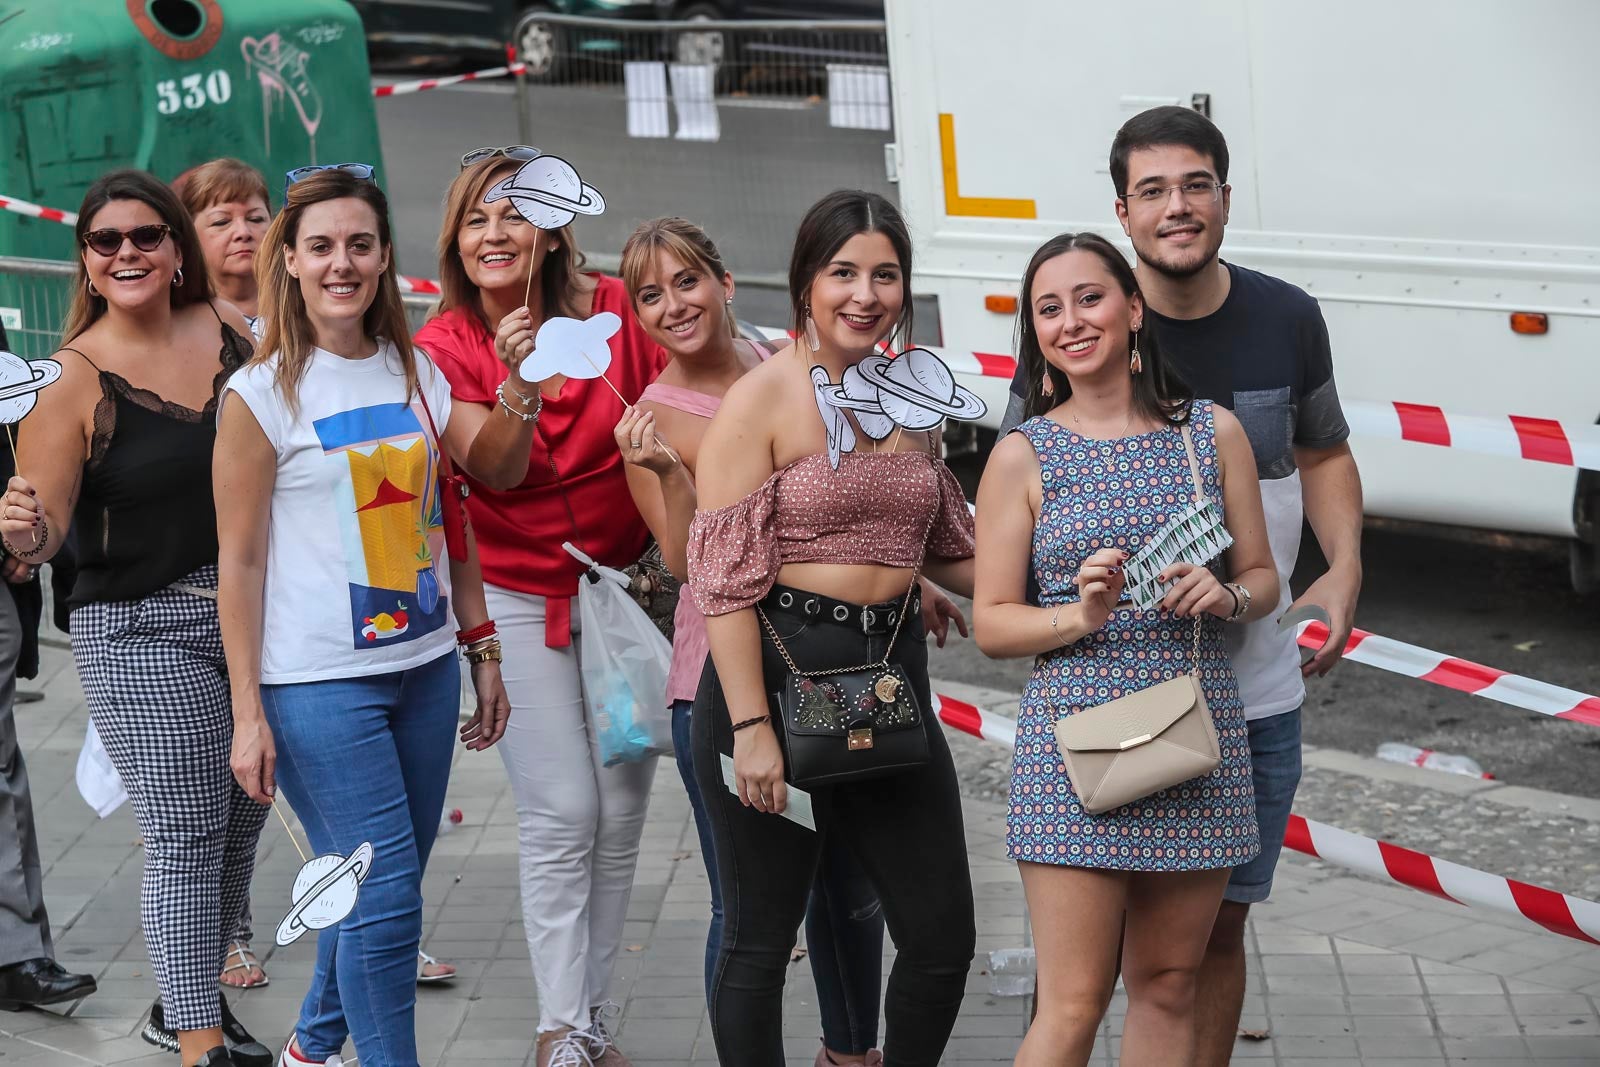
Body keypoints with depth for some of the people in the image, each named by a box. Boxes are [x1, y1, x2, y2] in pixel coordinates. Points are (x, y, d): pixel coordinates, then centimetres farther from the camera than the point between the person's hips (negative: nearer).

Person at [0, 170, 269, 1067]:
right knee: (187, 839, -7)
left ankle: (192, 992, 34)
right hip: (143, 632, -5)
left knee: (242, 822, 15)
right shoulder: (74, 379, -10)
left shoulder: (231, 329, 2)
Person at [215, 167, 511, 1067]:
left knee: (380, 888, 13)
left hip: (424, 667, 5)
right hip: (317, 685, -5)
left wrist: (485, 656, 12)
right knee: (385, 896, -8)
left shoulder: (419, 375, 8)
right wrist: (247, 714, -10)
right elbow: (241, 561, -7)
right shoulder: (263, 395, -7)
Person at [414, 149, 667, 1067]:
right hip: (517, 599, -2)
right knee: (563, 812, -7)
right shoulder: (445, 346, -8)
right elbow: (496, 471, -20)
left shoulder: (615, 312, -6)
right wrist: (517, 386, -38)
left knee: (622, 811, 4)